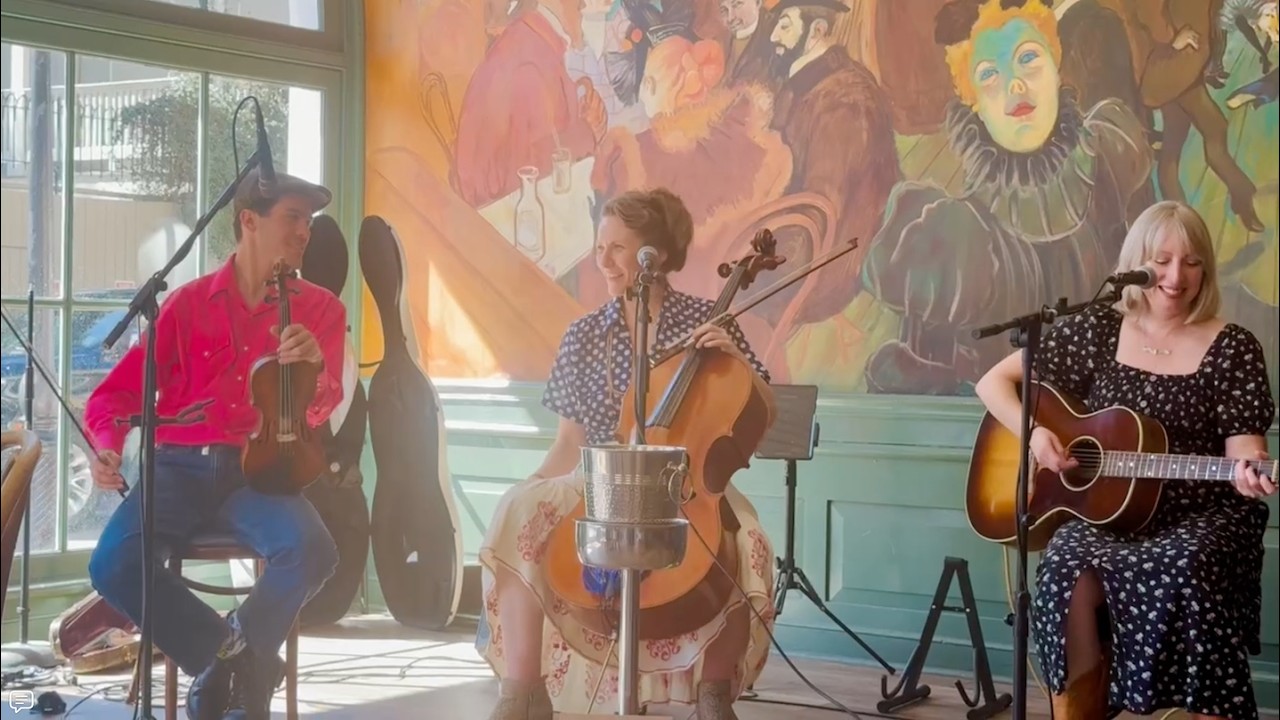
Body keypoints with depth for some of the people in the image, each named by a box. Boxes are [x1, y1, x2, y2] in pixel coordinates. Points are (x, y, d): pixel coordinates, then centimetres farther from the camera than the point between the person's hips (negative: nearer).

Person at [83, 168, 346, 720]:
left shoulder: (320, 309, 8)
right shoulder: (187, 304, 8)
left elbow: (319, 412, 1)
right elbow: (120, 390, 7)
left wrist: (315, 368, -22)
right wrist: (108, 446, -15)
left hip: (258, 471, 0)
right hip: (180, 468, 0)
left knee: (312, 549, -32)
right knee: (113, 565, -27)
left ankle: (225, 668, -6)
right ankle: (242, 664, -9)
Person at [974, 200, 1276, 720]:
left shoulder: (1232, 347, 2)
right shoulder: (1094, 331, 6)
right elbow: (993, 383, 9)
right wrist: (1034, 433, -9)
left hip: (1202, 516, -1)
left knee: (1182, 572, -35)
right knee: (1069, 573, -31)